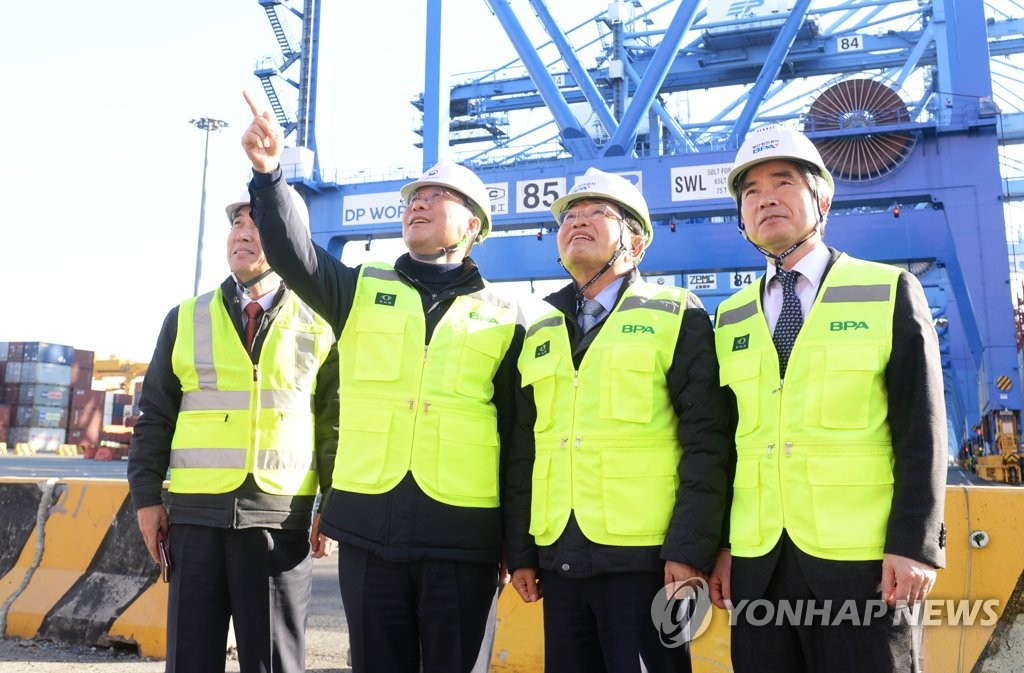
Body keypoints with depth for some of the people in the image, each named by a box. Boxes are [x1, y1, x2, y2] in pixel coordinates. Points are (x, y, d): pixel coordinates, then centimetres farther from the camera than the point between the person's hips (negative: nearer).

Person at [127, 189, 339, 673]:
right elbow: (155, 415, 10)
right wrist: (146, 497, 4)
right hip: (196, 514, 2)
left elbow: (336, 424, 5)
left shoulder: (318, 326, 5)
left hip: (280, 517, -1)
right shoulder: (185, 319, 9)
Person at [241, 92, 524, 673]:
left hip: (463, 536, -1)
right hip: (367, 530, 2)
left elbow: (517, 437, 6)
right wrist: (269, 171, -23)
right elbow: (293, 253, -7)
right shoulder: (361, 292, 11)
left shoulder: (504, 318, 6)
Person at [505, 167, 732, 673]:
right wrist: (520, 550, 10)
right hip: (559, 557, 5)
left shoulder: (676, 317, -1)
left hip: (643, 557, -4)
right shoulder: (540, 335, 13)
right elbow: (522, 452, 13)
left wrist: (691, 550, -13)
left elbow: (706, 443, -7)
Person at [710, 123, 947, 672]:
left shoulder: (890, 293, 1)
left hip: (861, 562, -3)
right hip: (756, 562, 3)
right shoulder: (731, 317, 10)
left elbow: (921, 430, -4)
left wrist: (915, 544, -10)